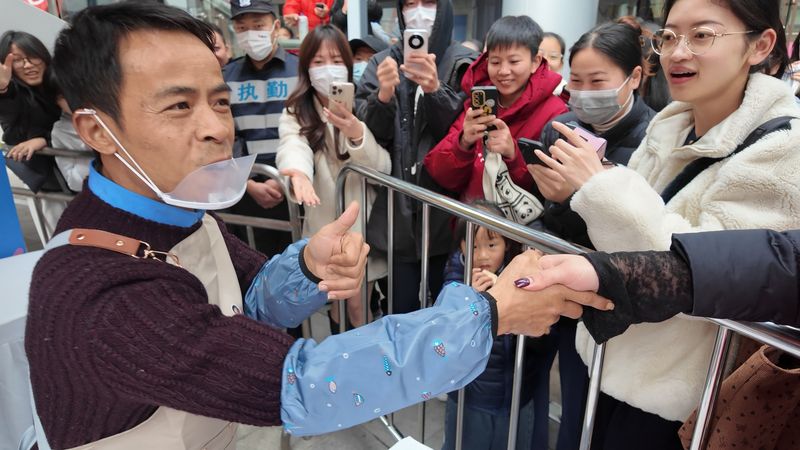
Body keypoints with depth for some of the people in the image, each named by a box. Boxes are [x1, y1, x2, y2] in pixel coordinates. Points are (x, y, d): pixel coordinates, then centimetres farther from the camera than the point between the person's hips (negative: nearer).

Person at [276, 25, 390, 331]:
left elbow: (383, 168, -12)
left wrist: (357, 134, -32)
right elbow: (293, 147, -27)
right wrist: (298, 171, -51)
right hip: (325, 226, 1)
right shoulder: (296, 113, -4)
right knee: (336, 306, 15)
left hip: (363, 223, 0)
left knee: (359, 309, 10)